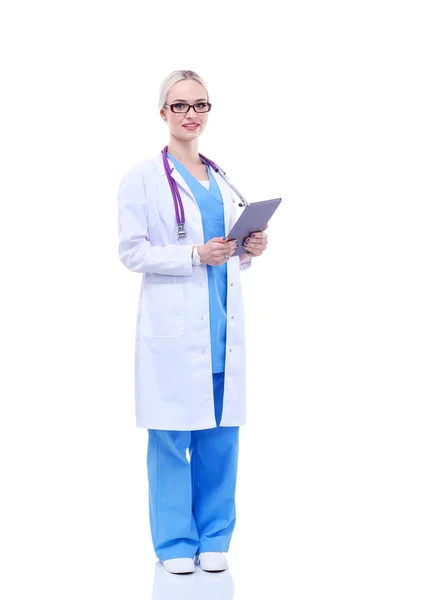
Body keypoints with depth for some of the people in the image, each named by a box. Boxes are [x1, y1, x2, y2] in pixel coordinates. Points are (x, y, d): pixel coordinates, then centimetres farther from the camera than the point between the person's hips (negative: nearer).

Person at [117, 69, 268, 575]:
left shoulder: (220, 180, 18)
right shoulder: (143, 178, 0)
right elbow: (131, 251, -8)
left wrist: (249, 250, 1)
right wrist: (195, 255, -18)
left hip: (223, 324, 5)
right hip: (173, 326, -5)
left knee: (220, 433, 6)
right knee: (171, 436, 0)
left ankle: (214, 539, 21)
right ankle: (175, 543, 15)